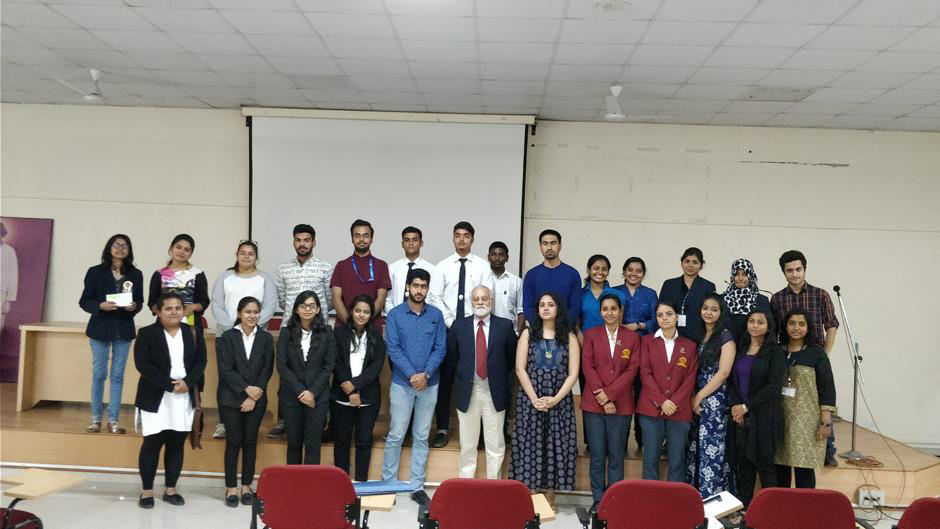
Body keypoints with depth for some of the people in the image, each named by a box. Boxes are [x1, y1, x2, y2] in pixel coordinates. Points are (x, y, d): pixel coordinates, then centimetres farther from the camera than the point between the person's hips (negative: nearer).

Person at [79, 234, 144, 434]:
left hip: (124, 329, 2)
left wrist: (134, 306, -13)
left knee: (118, 375, 4)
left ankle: (113, 420, 11)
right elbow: (84, 301, -1)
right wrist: (100, 306, -20)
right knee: (99, 373, 5)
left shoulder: (136, 274, 5)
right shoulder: (96, 272, -1)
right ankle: (96, 419, 16)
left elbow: (140, 300, 10)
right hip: (100, 327, -1)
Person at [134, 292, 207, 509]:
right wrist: (170, 385, -20)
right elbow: (143, 364, -14)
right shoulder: (146, 334, -5)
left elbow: (201, 362, 4)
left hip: (184, 398, 3)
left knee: (177, 443, 8)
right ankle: (147, 491, 13)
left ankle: (170, 489, 19)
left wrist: (187, 382, -15)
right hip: (155, 398, -3)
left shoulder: (193, 334, 6)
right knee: (152, 443, 1)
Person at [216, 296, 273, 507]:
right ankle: (231, 487, 10)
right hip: (231, 398, -1)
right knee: (233, 441, 1)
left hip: (256, 399, 1)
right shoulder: (227, 337, 0)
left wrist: (254, 396, -9)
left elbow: (267, 370, 0)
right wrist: (246, 388, -15)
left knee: (250, 441, 6)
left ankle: (246, 485, 16)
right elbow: (225, 370, -6)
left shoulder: (266, 338, 4)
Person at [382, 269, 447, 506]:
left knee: (421, 437, 9)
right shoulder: (395, 314, -2)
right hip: (402, 383, -2)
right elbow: (393, 349, -8)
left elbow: (440, 348, -1)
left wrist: (425, 374, -14)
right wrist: (412, 375, -16)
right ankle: (388, 483, 16)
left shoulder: (436, 315, 3)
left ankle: (417, 486, 17)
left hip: (429, 384, 2)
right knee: (396, 435, 3)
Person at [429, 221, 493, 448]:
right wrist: (450, 322, -9)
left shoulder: (483, 266, 3)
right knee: (445, 379, 3)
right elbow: (435, 297, -1)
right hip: (447, 328, 0)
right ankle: (442, 428, 12)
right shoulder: (442, 266, 4)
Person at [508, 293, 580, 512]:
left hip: (559, 401, 0)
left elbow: (573, 374, -1)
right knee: (530, 444, -1)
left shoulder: (569, 338, 5)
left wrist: (555, 399, -13)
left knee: (555, 446, 2)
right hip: (530, 399, 0)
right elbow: (520, 369, -1)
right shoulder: (528, 334, 6)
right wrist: (535, 399, -12)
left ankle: (550, 497, 11)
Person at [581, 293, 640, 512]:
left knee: (616, 455, 5)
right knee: (597, 455, 3)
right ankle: (598, 500, 13)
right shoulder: (591, 335, 6)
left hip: (621, 404, 0)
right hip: (593, 403, 0)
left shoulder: (632, 337, 6)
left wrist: (609, 394, -12)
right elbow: (587, 367, -2)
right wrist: (602, 400, -11)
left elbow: (632, 369, -2)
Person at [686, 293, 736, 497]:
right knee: (695, 448, 8)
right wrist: (692, 397, 2)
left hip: (715, 400, -6)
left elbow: (723, 373, -12)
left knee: (711, 448, -6)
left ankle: (711, 495, 1)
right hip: (695, 400, 6)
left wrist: (700, 396, -10)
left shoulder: (726, 337, -5)